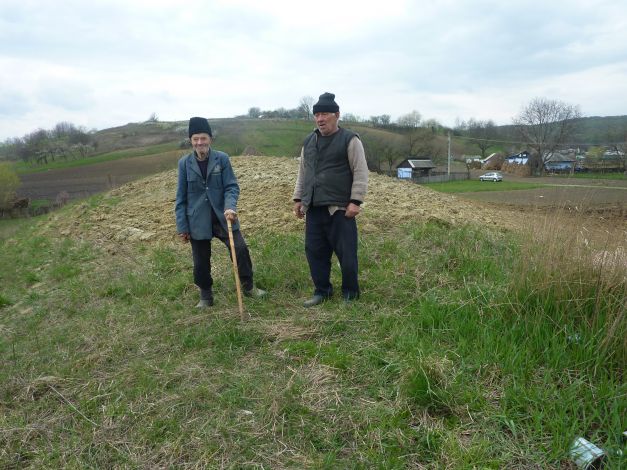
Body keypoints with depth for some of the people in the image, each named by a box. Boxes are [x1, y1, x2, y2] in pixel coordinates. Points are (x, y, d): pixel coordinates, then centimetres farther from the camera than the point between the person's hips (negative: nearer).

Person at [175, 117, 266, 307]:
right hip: (198, 221, 0)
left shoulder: (222, 159, -4)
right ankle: (206, 296, 29)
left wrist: (230, 207, -24)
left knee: (240, 249, -4)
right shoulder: (184, 163, -2)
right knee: (201, 262, 9)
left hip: (222, 217, 0)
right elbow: (181, 197, 1)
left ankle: (248, 286, 19)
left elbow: (232, 186, -4)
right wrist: (182, 227, 0)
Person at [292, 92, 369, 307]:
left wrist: (355, 201, -15)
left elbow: (360, 173, -8)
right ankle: (322, 290, 24)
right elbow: (302, 173, 21)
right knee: (315, 251, 9)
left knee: (346, 253, 0)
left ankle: (350, 293, 17)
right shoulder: (309, 142, 15)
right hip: (313, 208, 6)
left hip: (340, 208, -6)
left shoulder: (350, 140, -4)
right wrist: (298, 198, 15)